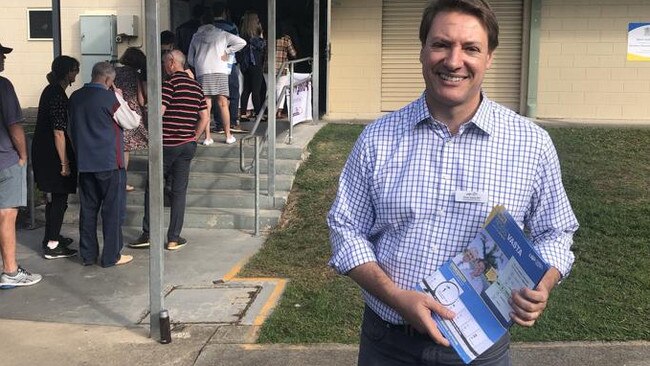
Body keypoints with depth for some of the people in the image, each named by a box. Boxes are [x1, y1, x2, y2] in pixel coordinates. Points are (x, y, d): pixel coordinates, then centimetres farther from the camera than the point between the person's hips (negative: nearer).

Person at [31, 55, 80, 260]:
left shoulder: (51, 90, 11)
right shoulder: (58, 95, -20)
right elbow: (59, 133, -22)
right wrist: (65, 163, -19)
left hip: (43, 151, 10)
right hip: (52, 155, -10)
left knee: (54, 197, 19)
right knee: (59, 198, -2)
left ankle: (52, 237, 30)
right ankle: (52, 246, 4)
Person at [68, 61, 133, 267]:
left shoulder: (75, 97, 5)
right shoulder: (109, 98, -14)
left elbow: (71, 130, 15)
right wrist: (120, 97, 2)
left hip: (84, 163, 6)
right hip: (109, 162, -6)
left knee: (88, 208, 13)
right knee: (113, 209, 3)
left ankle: (88, 255, 18)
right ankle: (112, 256, 7)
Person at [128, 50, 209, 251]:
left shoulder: (170, 83, -11)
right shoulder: (196, 86, 9)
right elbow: (205, 118, 10)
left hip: (166, 144, -5)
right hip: (188, 145, 5)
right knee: (179, 191, 7)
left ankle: (148, 234, 8)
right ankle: (174, 238, 7)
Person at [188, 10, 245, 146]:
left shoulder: (196, 37, 16)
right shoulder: (222, 34, 10)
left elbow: (190, 59, 19)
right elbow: (242, 42, 3)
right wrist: (227, 51, 6)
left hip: (202, 72, 1)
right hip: (220, 71, -1)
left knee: (206, 105, 0)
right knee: (223, 104, 1)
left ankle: (207, 137, -4)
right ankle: (228, 135, 3)